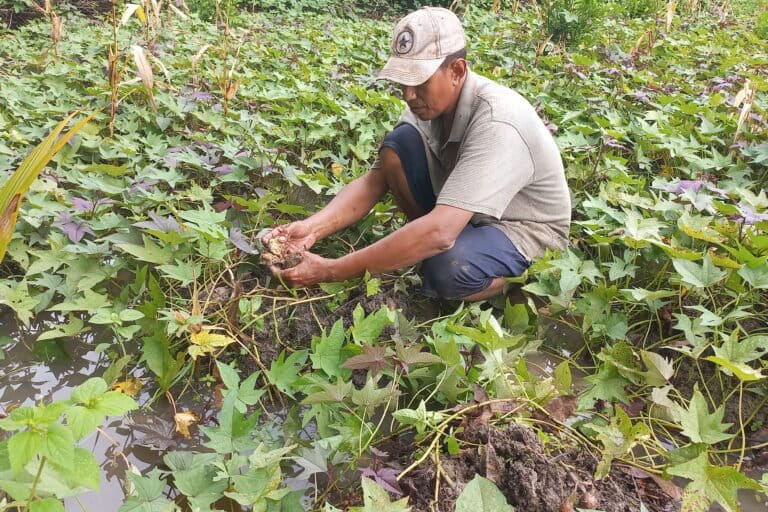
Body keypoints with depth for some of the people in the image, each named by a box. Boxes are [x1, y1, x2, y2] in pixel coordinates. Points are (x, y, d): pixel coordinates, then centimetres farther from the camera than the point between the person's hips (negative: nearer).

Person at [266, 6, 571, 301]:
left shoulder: (496, 122, -34)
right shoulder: (429, 103, -11)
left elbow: (439, 232, -42)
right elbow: (374, 181, -9)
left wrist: (331, 271, -40)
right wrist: (313, 228, -27)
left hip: (523, 232, -6)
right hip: (458, 215, 6)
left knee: (448, 268, -39)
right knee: (398, 145, -16)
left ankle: (515, 278, -3)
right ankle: (428, 251, 0)